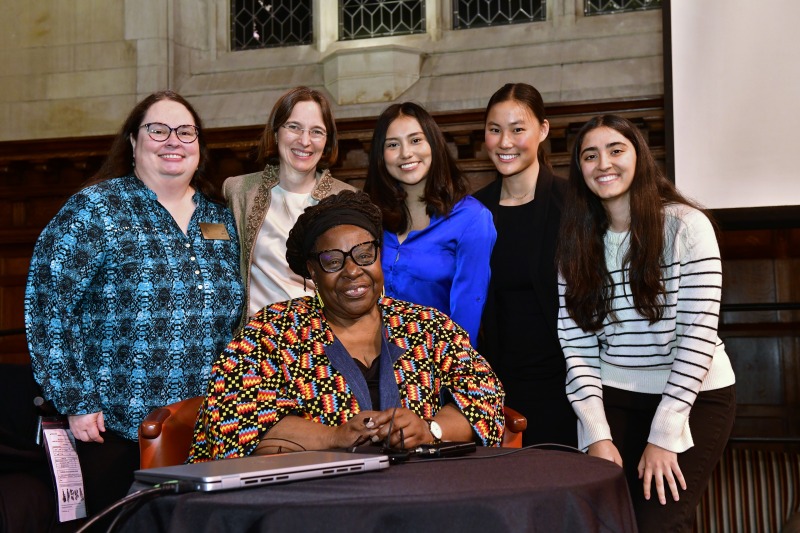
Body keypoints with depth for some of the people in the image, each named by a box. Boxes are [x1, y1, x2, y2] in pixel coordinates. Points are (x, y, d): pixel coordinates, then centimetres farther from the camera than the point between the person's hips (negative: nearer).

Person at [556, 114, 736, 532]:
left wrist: (663, 434, -16)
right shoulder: (579, 243, 3)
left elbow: (698, 334, -13)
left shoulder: (686, 226, -9)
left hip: (693, 398, -3)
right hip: (614, 401, 3)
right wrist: (597, 434, -12)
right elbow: (577, 348, -2)